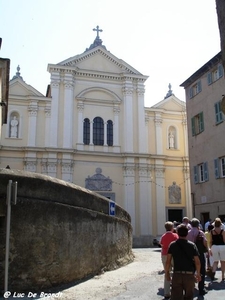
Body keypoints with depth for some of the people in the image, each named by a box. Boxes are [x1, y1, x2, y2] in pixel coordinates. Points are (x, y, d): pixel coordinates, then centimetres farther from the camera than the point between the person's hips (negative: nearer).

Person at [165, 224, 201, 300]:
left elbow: (168, 261, -4)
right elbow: (197, 262, -4)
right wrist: (198, 274, 10)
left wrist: (167, 272, 9)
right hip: (189, 275, 0)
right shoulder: (192, 245, -3)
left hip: (177, 274, 0)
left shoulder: (172, 245, -2)